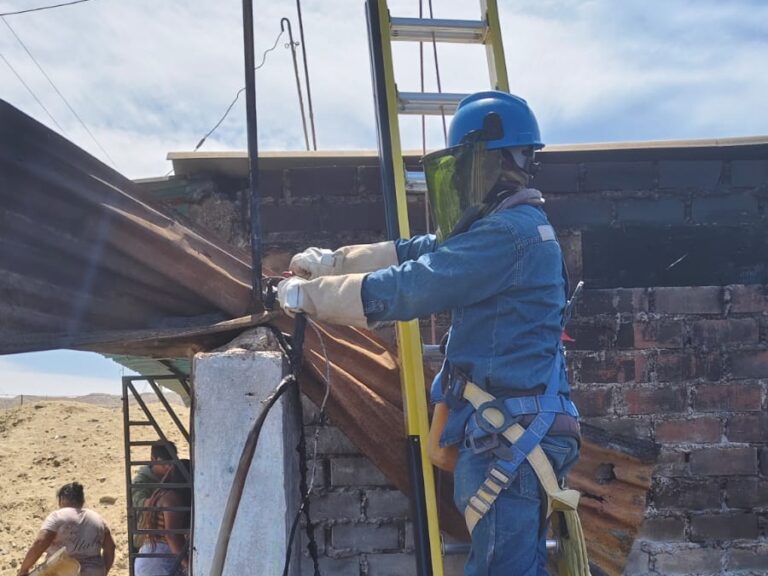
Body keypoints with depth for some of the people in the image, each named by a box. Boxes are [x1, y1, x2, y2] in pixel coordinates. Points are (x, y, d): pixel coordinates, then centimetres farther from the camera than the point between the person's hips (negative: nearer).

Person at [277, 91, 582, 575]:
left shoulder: (510, 233, -18)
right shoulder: (506, 225, 16)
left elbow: (405, 288, -19)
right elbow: (417, 253, 21)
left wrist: (306, 295, -8)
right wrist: (334, 261, 17)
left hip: (509, 436, -10)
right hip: (507, 430, 10)